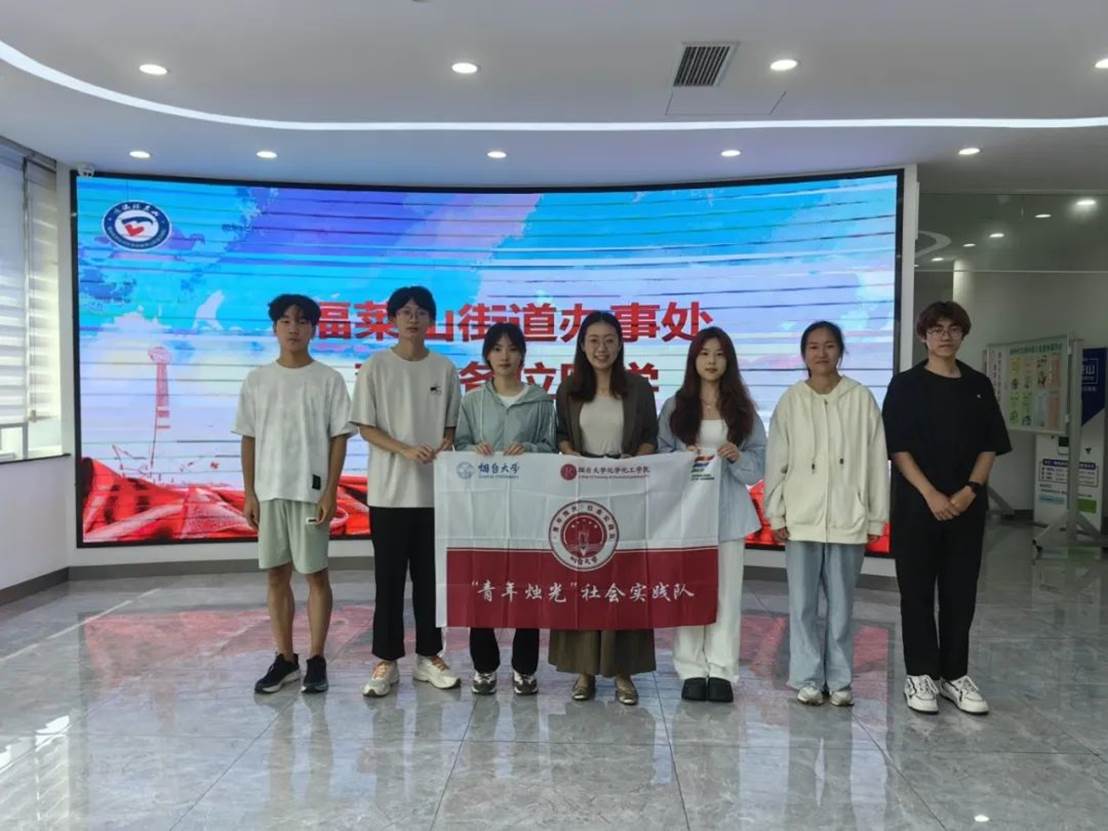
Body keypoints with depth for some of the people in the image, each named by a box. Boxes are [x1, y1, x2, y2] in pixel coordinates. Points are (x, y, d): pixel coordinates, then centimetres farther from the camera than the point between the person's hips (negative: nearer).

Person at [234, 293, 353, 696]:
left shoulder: (328, 379, -1)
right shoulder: (257, 380, 7)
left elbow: (338, 438, -2)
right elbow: (249, 438, 9)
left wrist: (330, 492, -9)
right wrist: (249, 493, 3)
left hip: (311, 491, -3)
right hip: (269, 491, 3)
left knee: (315, 573, 2)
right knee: (276, 575, 9)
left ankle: (316, 660, 12)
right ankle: (285, 658, 20)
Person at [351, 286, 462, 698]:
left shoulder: (444, 368, 7)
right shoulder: (375, 367, -1)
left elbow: (452, 426, 11)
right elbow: (366, 428, -2)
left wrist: (444, 447, -11)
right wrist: (406, 450, -17)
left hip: (435, 489, 2)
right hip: (389, 490, -2)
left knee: (430, 577, 9)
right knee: (389, 578, 4)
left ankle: (428, 655, 21)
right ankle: (386, 660, 14)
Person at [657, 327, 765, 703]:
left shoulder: (743, 409, 9)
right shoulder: (675, 407, 7)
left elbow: (759, 464, 7)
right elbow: (659, 457, 5)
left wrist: (737, 456, -12)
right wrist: (684, 458, -13)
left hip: (728, 509, 1)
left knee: (726, 588, 0)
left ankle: (721, 671, 7)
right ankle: (692, 670, 6)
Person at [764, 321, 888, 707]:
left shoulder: (861, 399, 1)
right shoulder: (791, 401, 2)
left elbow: (876, 461, 2)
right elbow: (776, 462, 3)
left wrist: (876, 517, 2)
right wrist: (776, 515, -1)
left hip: (848, 519, 0)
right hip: (802, 518, 0)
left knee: (841, 604, 9)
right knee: (802, 604, 5)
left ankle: (840, 679, 21)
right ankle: (807, 678, 17)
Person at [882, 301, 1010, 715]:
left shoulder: (978, 386, 8)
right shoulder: (906, 385, -1)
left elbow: (990, 447, 7)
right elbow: (898, 448, -6)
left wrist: (970, 490, -8)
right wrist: (931, 494, -15)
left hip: (966, 505, 3)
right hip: (917, 503, -3)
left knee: (961, 592, 8)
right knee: (917, 592, 3)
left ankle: (955, 674, 19)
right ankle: (920, 674, 13)